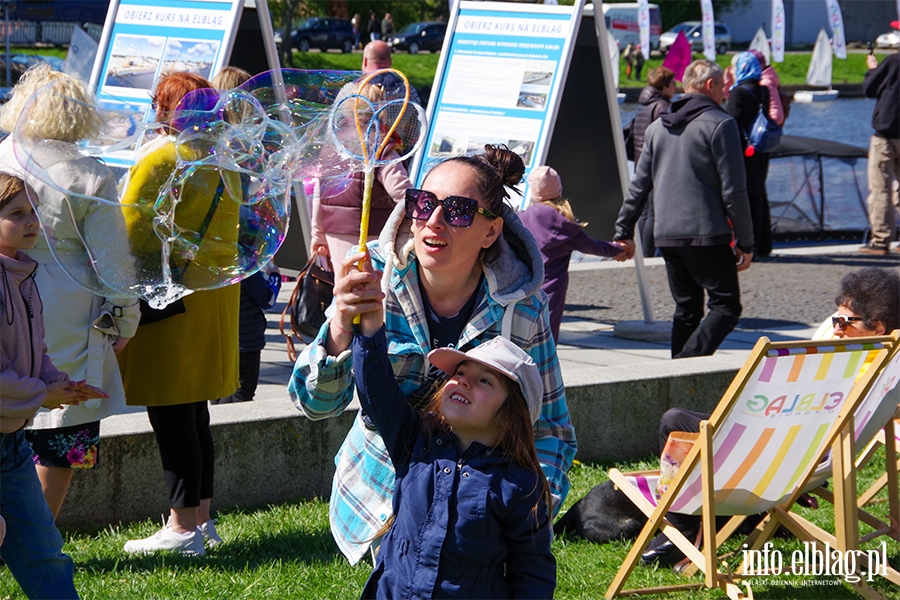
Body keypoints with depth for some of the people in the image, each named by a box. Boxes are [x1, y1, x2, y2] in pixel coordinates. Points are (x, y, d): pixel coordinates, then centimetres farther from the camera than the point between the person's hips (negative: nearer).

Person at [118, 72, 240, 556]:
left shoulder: (158, 159, -11)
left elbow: (130, 232, -13)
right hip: (216, 293, 8)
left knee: (171, 416, -5)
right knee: (193, 414, 14)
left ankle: (182, 528, -4)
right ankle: (202, 517, 19)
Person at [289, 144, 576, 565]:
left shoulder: (521, 310, -16)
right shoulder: (377, 280, -15)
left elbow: (550, 430, -4)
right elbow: (317, 403, -20)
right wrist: (341, 327, -39)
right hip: (383, 496, 1)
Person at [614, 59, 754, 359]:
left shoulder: (658, 126, 14)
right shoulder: (720, 124, -6)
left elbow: (638, 186, 16)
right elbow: (733, 191, -9)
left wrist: (624, 232, 22)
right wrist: (745, 243, -5)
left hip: (667, 237, 7)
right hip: (707, 234, -7)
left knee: (685, 309, 15)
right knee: (726, 306, -4)